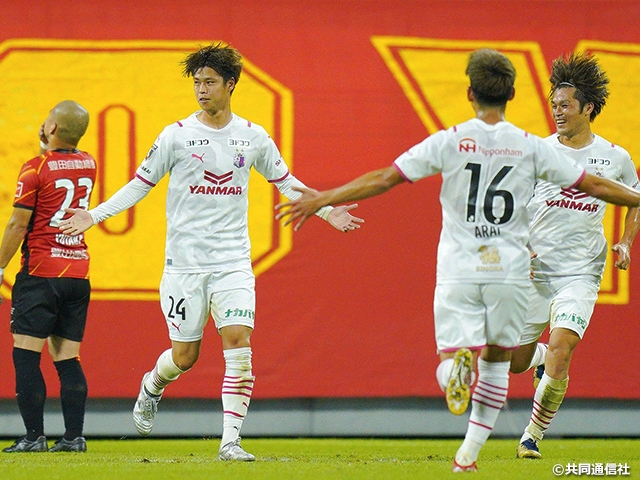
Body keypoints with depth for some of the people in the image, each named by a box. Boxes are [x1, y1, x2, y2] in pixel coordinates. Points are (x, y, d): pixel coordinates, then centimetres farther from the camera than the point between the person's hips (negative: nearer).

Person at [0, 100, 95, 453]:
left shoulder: (36, 169, -9)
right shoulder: (88, 165, 8)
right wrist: (48, 150, 21)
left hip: (41, 273, -6)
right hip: (78, 272, 6)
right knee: (67, 358, 7)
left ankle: (34, 435, -9)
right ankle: (74, 436, 1)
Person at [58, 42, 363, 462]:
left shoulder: (253, 137, 5)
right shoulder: (177, 135, -1)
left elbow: (285, 181, 17)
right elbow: (141, 184, 5)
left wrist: (326, 210, 10)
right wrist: (93, 216, -3)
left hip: (233, 262, 1)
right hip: (184, 262, -1)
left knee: (239, 342, -14)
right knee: (184, 356, 3)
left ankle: (230, 441, -11)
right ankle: (151, 387, 38)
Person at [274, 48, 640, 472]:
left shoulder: (449, 142, -2)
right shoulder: (531, 147, 0)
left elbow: (384, 179, -3)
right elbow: (594, 186, 5)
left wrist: (322, 200, 5)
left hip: (459, 272, -1)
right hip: (511, 271, 1)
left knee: (449, 366, 0)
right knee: (497, 361, 19)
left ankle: (459, 364, -37)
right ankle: (469, 452, 15)